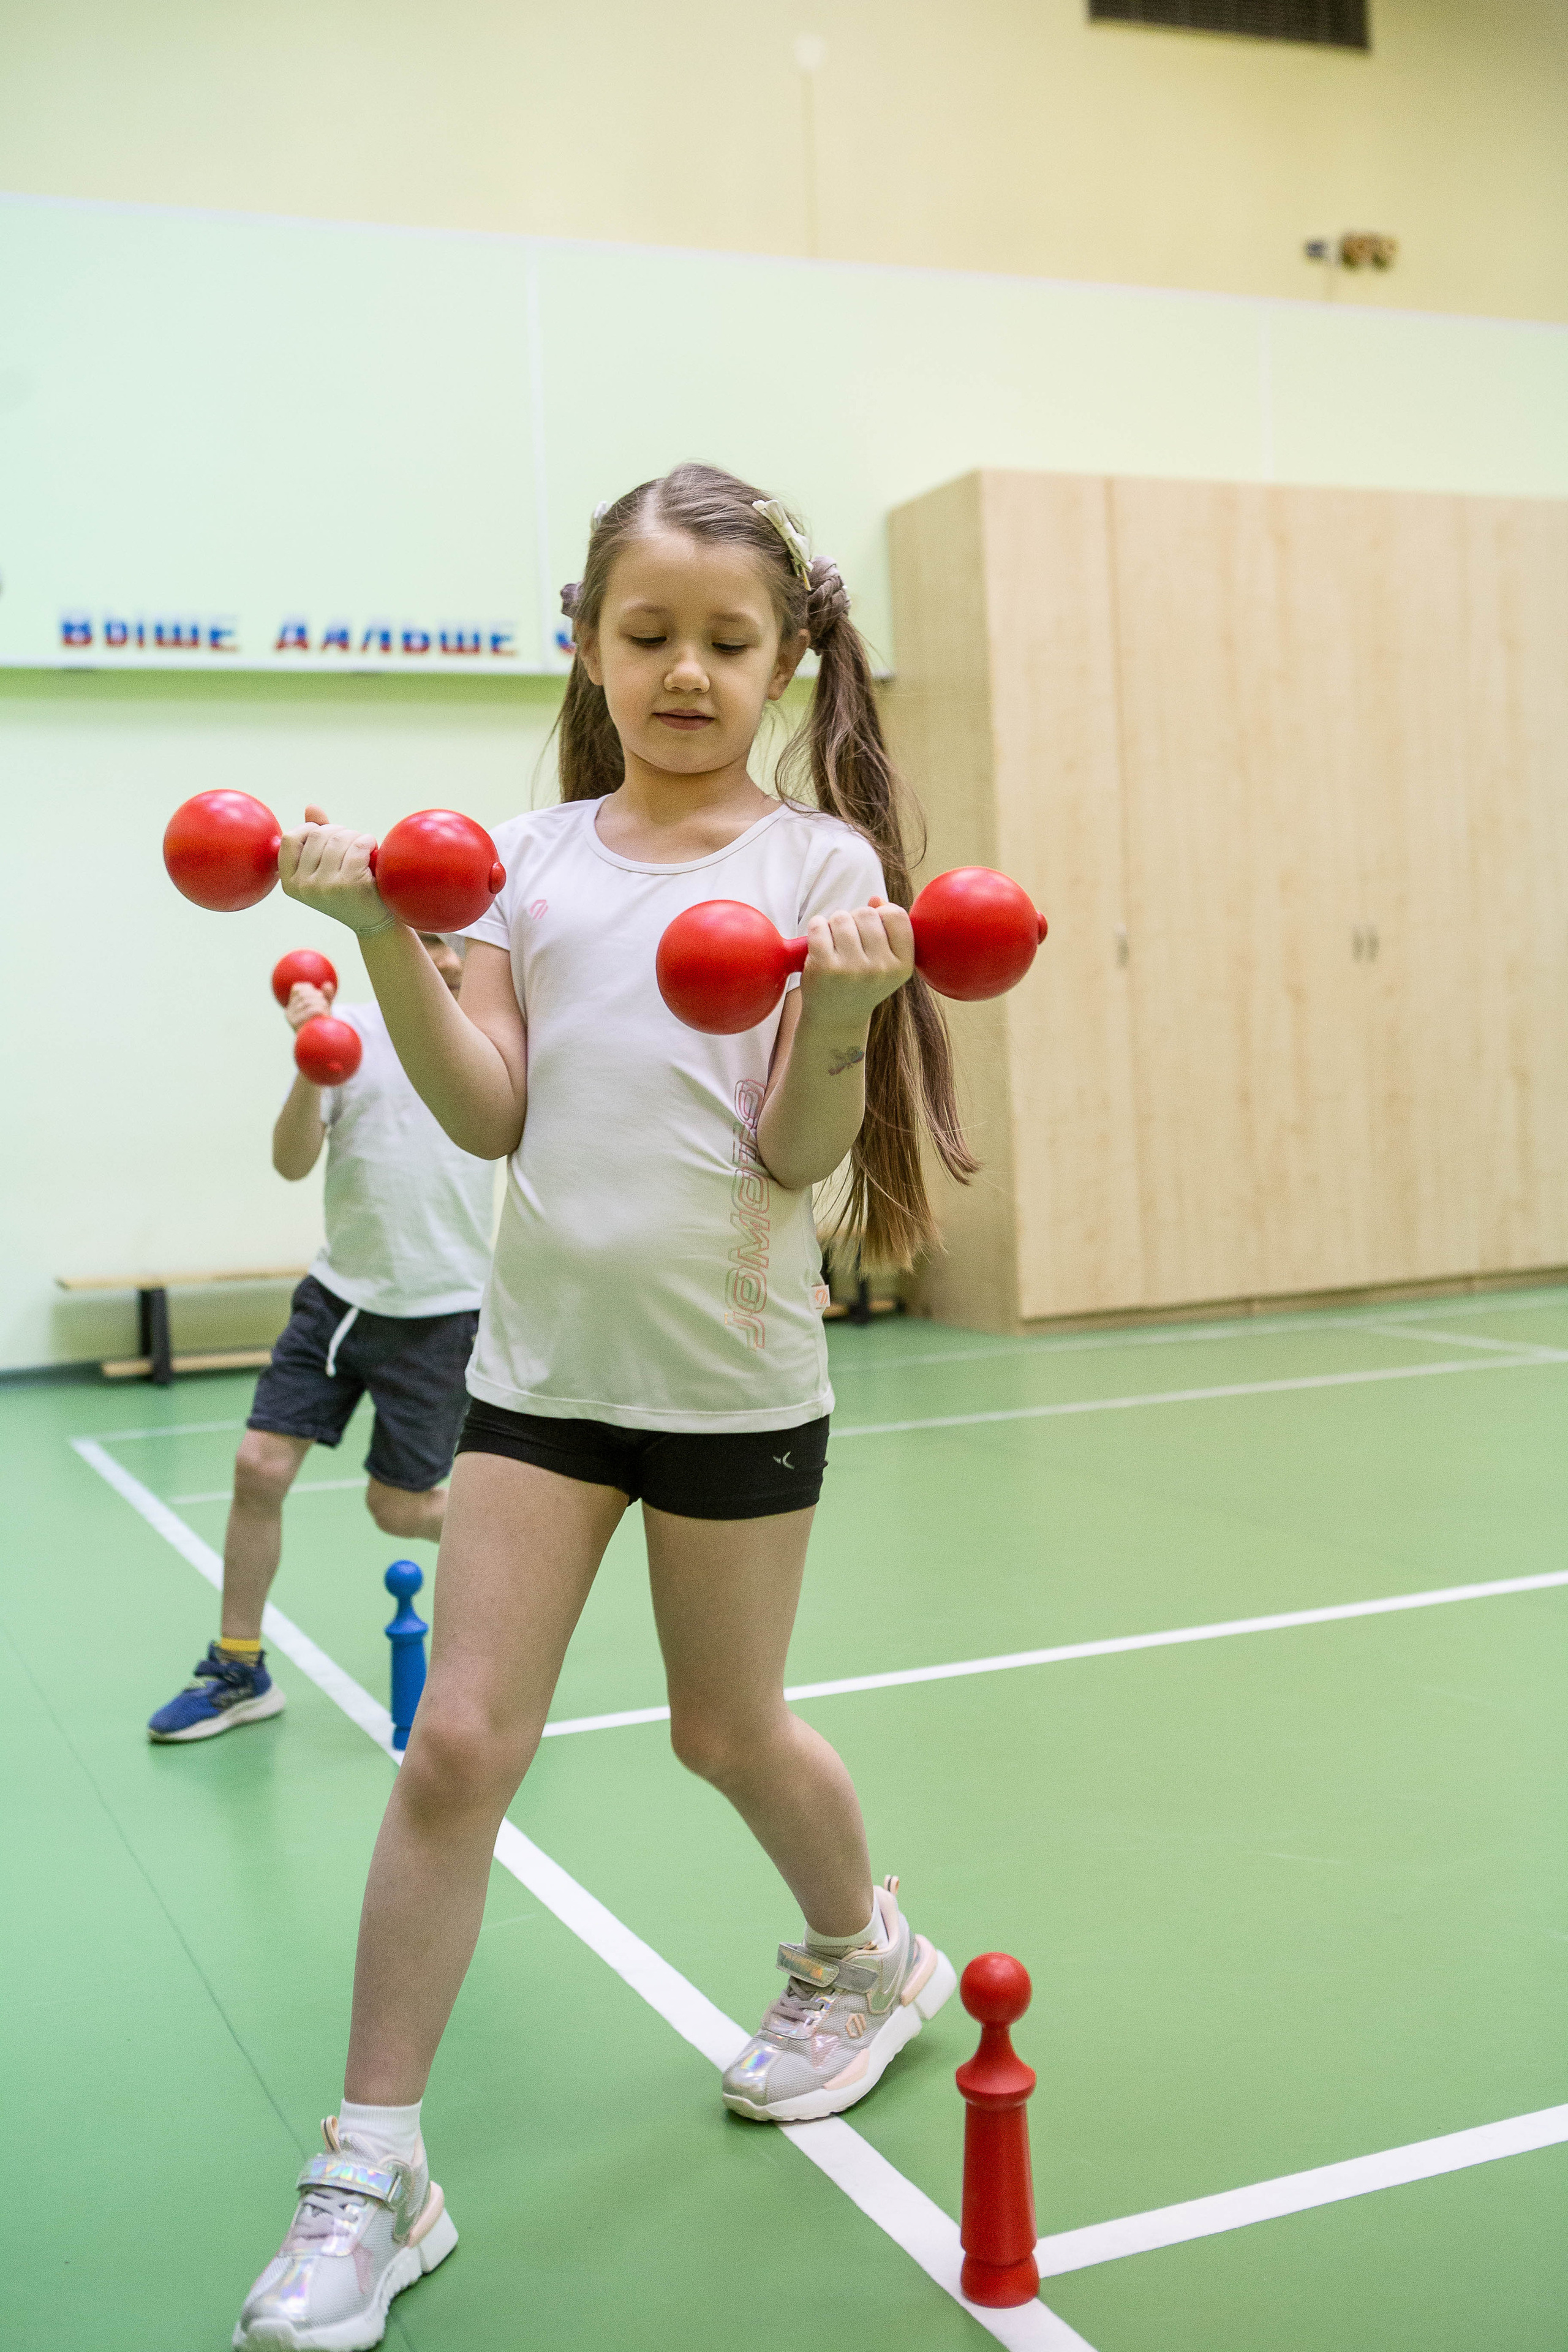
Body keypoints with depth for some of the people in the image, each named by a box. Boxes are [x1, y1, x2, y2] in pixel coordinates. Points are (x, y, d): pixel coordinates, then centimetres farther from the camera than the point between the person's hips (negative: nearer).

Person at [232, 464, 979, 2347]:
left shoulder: (820, 858, -3)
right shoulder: (533, 856, 5)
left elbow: (799, 1152, -9)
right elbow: (490, 1115, -3)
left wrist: (843, 1015, -28)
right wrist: (385, 938, -14)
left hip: (732, 1366, -2)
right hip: (541, 1351, 2)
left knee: (725, 1730, 13)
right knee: (458, 1744, -2)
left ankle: (864, 1953, 45)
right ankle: (372, 2173, 12)